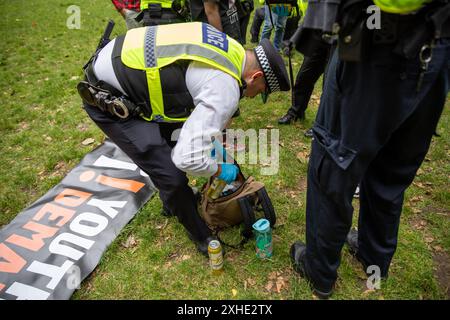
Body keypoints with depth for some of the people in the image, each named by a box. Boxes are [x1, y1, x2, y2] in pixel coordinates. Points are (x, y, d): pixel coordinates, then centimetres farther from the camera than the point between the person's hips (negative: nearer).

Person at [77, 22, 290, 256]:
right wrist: (220, 171, -7)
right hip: (105, 97, -9)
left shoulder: (231, 49, 4)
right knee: (172, 176, -10)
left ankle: (173, 200, 47)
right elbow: (189, 158, -29)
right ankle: (203, 238, 16)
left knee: (174, 143, 24)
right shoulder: (225, 89, -25)